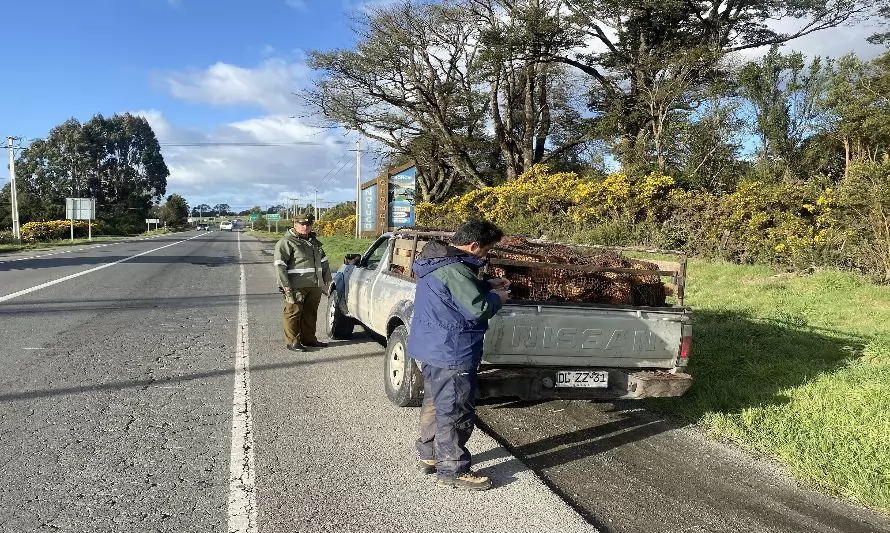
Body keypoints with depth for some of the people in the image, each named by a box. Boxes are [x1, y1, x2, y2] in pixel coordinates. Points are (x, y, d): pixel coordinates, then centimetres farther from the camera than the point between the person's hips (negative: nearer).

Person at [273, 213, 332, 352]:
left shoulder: (314, 241, 19)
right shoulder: (286, 242, -5)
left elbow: (323, 261, 26)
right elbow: (280, 265, -12)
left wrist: (327, 279, 20)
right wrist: (286, 286, -19)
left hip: (315, 285, 7)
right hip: (296, 287, -7)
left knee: (310, 313, 13)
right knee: (294, 313, -3)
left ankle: (309, 338, 24)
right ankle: (292, 342, 5)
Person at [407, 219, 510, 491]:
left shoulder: (437, 261, 9)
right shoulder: (455, 269, -24)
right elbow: (478, 309, -26)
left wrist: (487, 284, 12)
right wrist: (497, 298, -7)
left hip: (430, 347, 11)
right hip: (450, 353, -11)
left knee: (435, 404, 22)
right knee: (456, 412, 2)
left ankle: (429, 457, 35)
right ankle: (452, 470, 14)